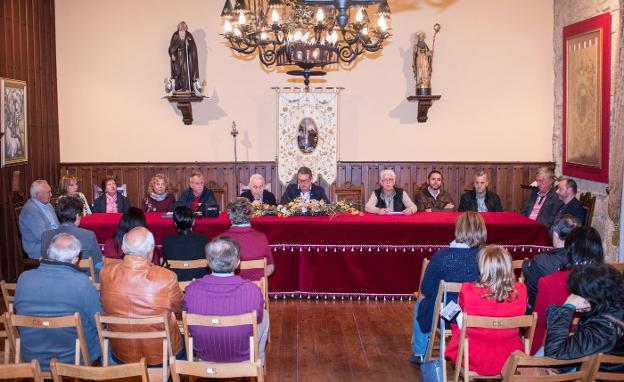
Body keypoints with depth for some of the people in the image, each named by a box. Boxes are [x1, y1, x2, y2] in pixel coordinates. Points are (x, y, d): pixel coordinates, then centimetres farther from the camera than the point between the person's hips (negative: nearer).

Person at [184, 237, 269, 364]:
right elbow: (258, 319, -9)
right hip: (241, 356, -2)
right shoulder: (252, 290, -29)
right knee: (265, 315, 27)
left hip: (203, 355, 2)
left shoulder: (192, 289, -24)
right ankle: (258, 360, 48)